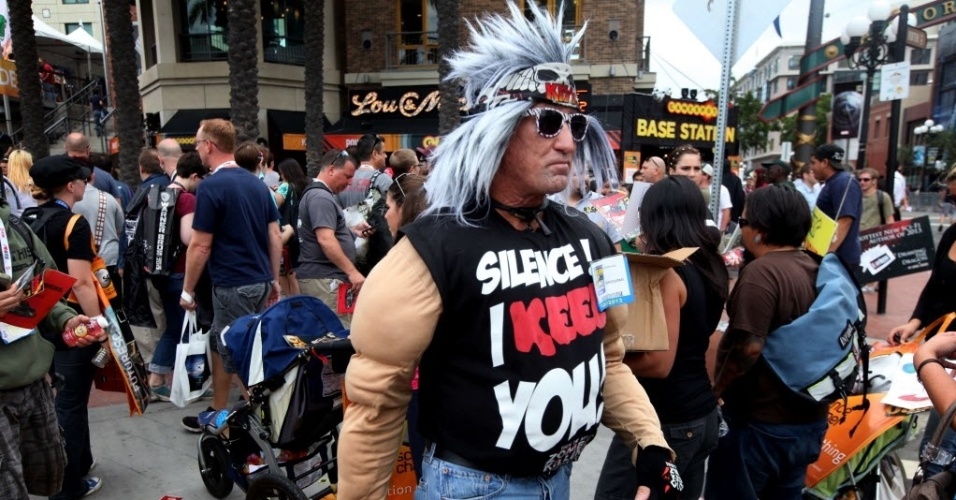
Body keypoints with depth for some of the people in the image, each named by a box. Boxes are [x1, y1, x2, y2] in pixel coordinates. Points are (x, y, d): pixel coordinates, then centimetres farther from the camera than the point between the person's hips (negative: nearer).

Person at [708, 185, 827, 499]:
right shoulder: (813, 268, 6)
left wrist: (717, 390, -11)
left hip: (762, 423, -8)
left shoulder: (761, 272, -21)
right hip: (809, 419, 9)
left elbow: (748, 348, -27)